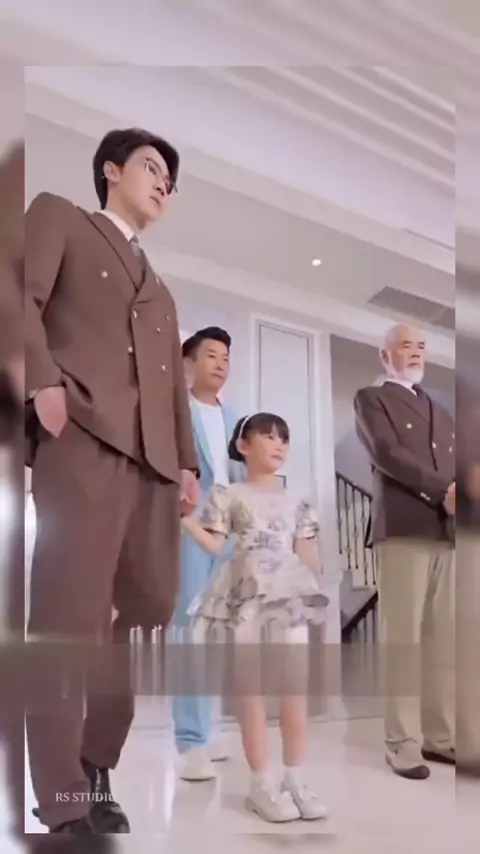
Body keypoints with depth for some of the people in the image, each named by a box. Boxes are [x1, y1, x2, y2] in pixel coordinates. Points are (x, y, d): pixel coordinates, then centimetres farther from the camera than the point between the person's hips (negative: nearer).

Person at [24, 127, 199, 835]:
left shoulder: (160, 288, 34)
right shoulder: (59, 217, 17)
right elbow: (26, 298, 0)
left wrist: (188, 463, 12)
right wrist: (45, 382, -15)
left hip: (154, 454, 7)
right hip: (83, 433, -6)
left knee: (148, 606, 1)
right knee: (70, 612, -10)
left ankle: (95, 766, 16)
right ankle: (63, 801, -2)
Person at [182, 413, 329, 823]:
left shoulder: (295, 502, 15)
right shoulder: (229, 496, 5)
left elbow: (306, 555, 18)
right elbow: (215, 544, -3)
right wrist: (183, 517, -11)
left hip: (290, 594, 4)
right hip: (247, 595, -3)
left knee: (296, 688, 4)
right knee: (251, 689, 1)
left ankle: (295, 778, 16)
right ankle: (262, 782, 10)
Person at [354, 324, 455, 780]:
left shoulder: (440, 411, 27)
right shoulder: (372, 399, 8)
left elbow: (455, 468, 20)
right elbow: (386, 453, -8)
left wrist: (457, 499, -2)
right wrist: (442, 491, -12)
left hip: (446, 534, 6)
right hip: (402, 531, -6)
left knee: (443, 639, 5)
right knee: (403, 639, -6)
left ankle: (439, 736, 13)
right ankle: (402, 743, 1)